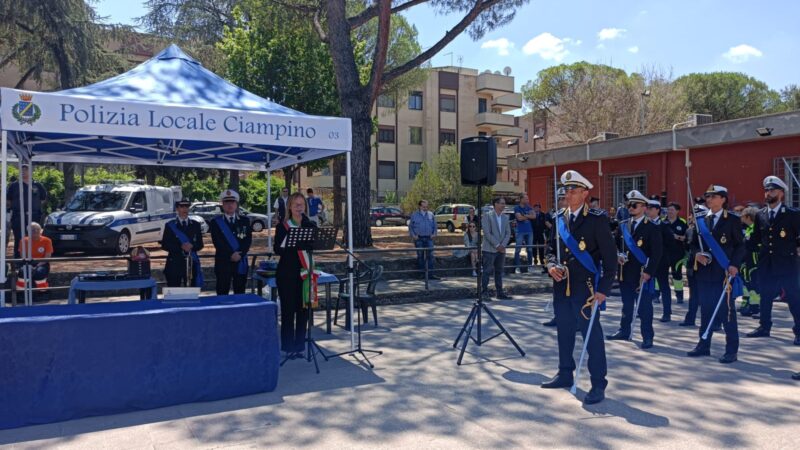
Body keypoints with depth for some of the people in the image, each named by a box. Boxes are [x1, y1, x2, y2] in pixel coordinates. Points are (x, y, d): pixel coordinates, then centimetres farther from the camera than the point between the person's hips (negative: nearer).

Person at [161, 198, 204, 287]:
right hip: (174, 263, -1)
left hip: (191, 263, 1)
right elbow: (164, 245, 0)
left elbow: (200, 244, 9)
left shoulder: (195, 225, 12)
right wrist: (180, 247, -14)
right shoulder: (170, 225, 6)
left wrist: (192, 246, -13)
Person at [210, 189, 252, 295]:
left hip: (241, 262, 2)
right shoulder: (216, 222, 4)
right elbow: (217, 242, -6)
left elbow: (248, 240, 2)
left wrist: (240, 254, -12)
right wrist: (231, 255, -15)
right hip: (223, 262, -2)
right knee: (222, 293, -1)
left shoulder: (244, 220, 11)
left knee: (240, 293, 5)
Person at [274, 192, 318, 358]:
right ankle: (288, 346, 12)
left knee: (303, 309, 6)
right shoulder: (282, 226, 1)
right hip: (287, 273, -2)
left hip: (305, 272, 3)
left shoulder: (311, 225, 7)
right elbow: (278, 249, -7)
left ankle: (299, 345, 18)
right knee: (288, 310, 1)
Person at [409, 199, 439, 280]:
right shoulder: (414, 215, 3)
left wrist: (434, 234, 1)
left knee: (430, 256, -4)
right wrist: (413, 235, -6)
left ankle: (430, 274, -2)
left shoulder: (431, 214, 8)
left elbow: (434, 225, 14)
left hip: (428, 238, 2)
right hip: (419, 238, -1)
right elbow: (410, 226, 6)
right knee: (420, 256, 5)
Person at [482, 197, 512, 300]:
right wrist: (497, 245, -14)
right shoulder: (487, 216, -5)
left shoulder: (505, 217, 12)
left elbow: (508, 233, 9)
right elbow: (487, 233, -12)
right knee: (487, 271, -4)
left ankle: (499, 293, 16)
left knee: (499, 271, 9)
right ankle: (484, 293, 1)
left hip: (501, 249, 6)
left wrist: (503, 245, -6)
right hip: (489, 249, -6)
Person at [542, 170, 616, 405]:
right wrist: (551, 265, -3)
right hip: (561, 286, 6)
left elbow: (610, 257, -8)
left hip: (585, 288, -6)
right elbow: (551, 248, 18)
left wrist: (603, 289, -13)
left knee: (592, 335, -1)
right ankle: (565, 374, 32)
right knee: (564, 331, 16)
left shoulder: (597, 219, -7)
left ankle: (598, 384, 10)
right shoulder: (559, 218, 9)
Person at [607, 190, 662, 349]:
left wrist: (649, 272, -17)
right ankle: (624, 331, 25)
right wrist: (618, 255, -4)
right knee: (626, 305, 15)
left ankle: (647, 337, 10)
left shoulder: (652, 228, -5)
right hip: (626, 273, 5)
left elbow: (656, 253, -9)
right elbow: (616, 245, 17)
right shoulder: (623, 226, 11)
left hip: (643, 274, -5)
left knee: (644, 306, 1)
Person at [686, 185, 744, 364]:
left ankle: (731, 350, 7)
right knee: (706, 310, 11)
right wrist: (697, 254, -6)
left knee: (727, 311, -2)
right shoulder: (700, 220, 11)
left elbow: (740, 245, -3)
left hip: (724, 273, -4)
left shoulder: (733, 220, -1)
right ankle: (704, 345, 20)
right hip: (704, 272, 5)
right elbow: (694, 243, 15)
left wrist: (734, 265, -16)